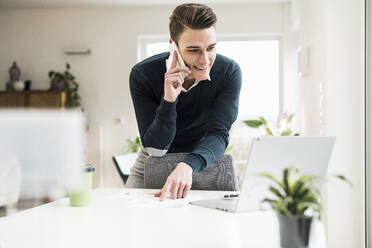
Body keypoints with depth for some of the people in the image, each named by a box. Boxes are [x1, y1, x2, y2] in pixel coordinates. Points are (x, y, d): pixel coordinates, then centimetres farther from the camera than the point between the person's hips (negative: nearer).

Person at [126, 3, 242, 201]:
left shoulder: (229, 72, -22)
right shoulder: (142, 75, -24)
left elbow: (219, 134, -28)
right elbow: (155, 148, -23)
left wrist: (188, 166, -49)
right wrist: (168, 100, -40)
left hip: (203, 160, 1)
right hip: (154, 161, 0)